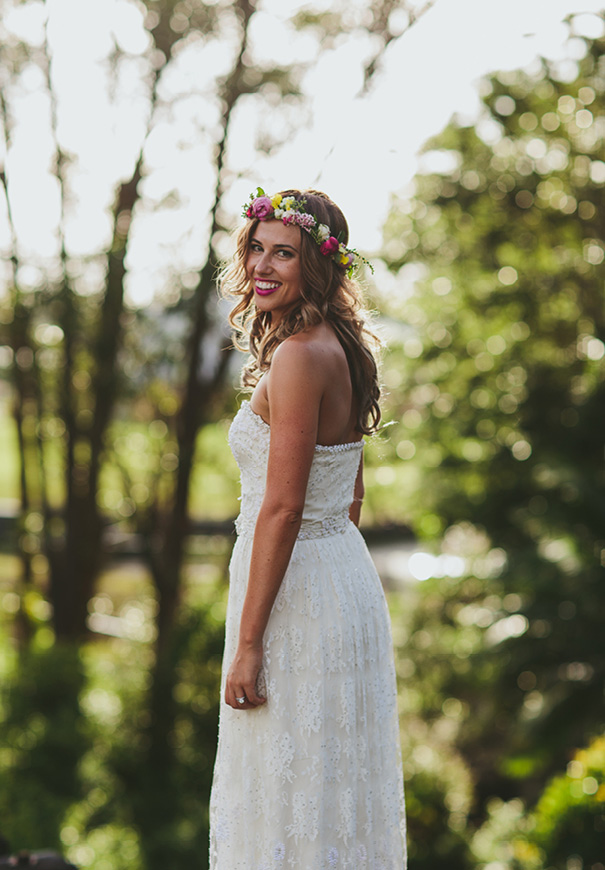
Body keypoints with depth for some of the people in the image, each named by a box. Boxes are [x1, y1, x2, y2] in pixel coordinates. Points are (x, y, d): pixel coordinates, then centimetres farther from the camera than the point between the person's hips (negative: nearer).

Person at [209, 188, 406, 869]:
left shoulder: (299, 357, -18)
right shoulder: (341, 348, 11)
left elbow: (282, 509, -21)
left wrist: (247, 643, -19)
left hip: (297, 592, -10)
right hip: (346, 573, 10)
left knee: (290, 802, 1)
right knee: (334, 797, 17)